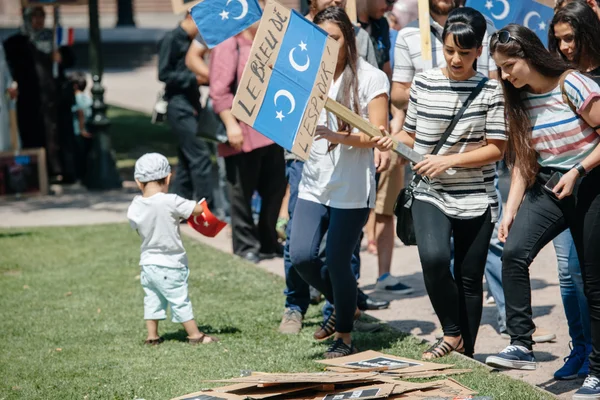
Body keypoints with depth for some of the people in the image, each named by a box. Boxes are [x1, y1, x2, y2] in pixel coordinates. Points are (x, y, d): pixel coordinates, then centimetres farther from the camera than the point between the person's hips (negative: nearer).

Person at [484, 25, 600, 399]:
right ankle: (521, 345, -18)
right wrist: (511, 210, 3)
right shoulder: (520, 100, 5)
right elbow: (524, 161, 10)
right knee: (513, 252, -21)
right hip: (548, 188, 5)